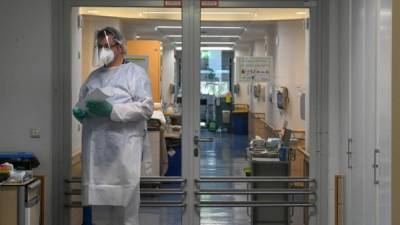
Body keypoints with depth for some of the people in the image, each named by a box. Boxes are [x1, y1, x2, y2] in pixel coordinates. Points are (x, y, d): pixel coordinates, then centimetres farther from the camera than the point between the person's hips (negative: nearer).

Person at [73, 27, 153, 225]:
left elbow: (146, 108, -7)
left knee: (124, 204, -5)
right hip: (96, 149, 5)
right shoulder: (94, 76, 20)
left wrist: (112, 110, -17)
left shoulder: (135, 73, 4)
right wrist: (79, 111, -2)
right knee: (99, 206, 7)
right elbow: (81, 103, 22)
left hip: (123, 150, -5)